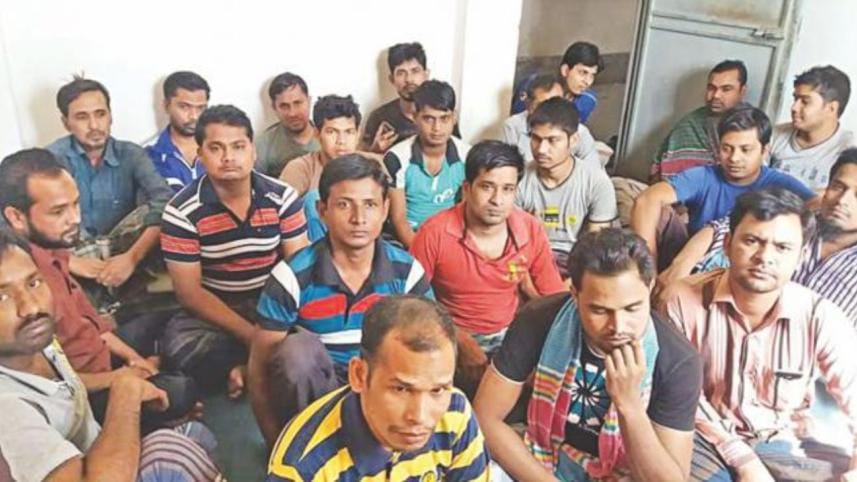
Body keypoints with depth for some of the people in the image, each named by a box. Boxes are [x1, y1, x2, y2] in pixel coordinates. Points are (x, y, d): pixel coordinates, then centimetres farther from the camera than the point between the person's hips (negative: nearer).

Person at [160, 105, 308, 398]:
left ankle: (251, 370, -4)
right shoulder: (181, 212, -11)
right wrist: (252, 336, -20)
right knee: (179, 345, -32)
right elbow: (190, 291, -11)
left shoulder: (283, 197, -5)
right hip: (214, 310, 0)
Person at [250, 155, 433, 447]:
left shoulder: (408, 273, -10)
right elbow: (260, 369, -10)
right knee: (297, 349, -32)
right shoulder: (291, 278, -16)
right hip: (313, 393, 0)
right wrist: (277, 443, -14)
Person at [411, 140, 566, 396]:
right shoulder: (435, 233, -18)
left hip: (509, 333, 4)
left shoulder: (531, 230, -8)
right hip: (452, 336, -3)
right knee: (478, 382, -28)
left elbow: (554, 297, 1)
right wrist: (459, 340, -20)